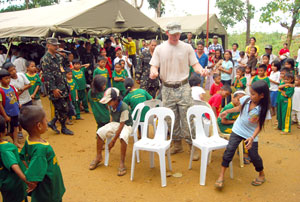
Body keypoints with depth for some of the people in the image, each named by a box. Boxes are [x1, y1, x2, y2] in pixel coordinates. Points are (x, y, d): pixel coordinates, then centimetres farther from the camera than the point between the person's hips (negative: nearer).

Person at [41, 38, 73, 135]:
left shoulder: (58, 56, 12)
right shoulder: (45, 59, -14)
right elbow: (47, 76, -19)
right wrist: (54, 89, -22)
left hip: (63, 86, 8)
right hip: (56, 89, -8)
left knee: (64, 108, 11)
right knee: (63, 109, 0)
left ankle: (52, 123, 27)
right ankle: (63, 128, 18)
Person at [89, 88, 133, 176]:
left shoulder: (124, 108, -28)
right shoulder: (111, 106, -6)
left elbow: (121, 126, -25)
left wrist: (113, 140, -22)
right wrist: (110, 130, 2)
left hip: (126, 125, -7)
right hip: (115, 123, 7)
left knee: (123, 137, -39)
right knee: (100, 132, -16)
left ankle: (122, 163, -25)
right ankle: (98, 157, 2)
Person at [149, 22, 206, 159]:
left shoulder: (187, 47, 3)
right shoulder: (160, 49, 5)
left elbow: (195, 64, 3)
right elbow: (154, 66, 5)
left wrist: (201, 70, -19)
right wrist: (153, 72, -19)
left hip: (183, 87, -2)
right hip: (167, 89, 2)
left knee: (187, 117, -3)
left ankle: (192, 145, 9)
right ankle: (176, 144, 25)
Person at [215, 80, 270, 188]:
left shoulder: (262, 109, -19)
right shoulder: (246, 99, -11)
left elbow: (259, 125, -17)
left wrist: (252, 137, -29)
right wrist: (227, 111, 17)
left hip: (251, 134, -2)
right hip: (238, 130, 2)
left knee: (254, 155, 3)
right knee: (229, 149, -8)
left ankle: (261, 175, 34)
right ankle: (221, 176, -2)